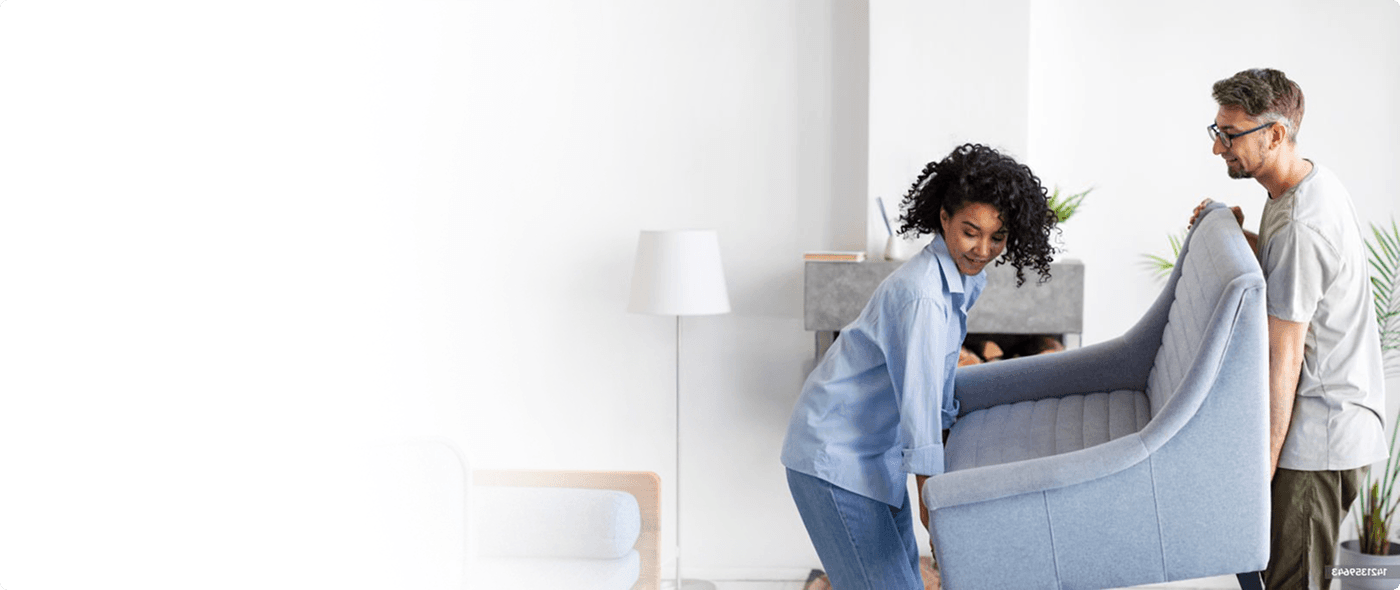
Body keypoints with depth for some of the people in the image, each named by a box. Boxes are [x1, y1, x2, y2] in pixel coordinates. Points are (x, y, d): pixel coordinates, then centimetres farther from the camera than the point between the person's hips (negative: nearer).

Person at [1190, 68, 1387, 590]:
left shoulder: (1298, 226, -22)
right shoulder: (1316, 181, 9)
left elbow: (1284, 360, -22)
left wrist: (1262, 465, -18)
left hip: (1319, 438, -10)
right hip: (1343, 421, 10)